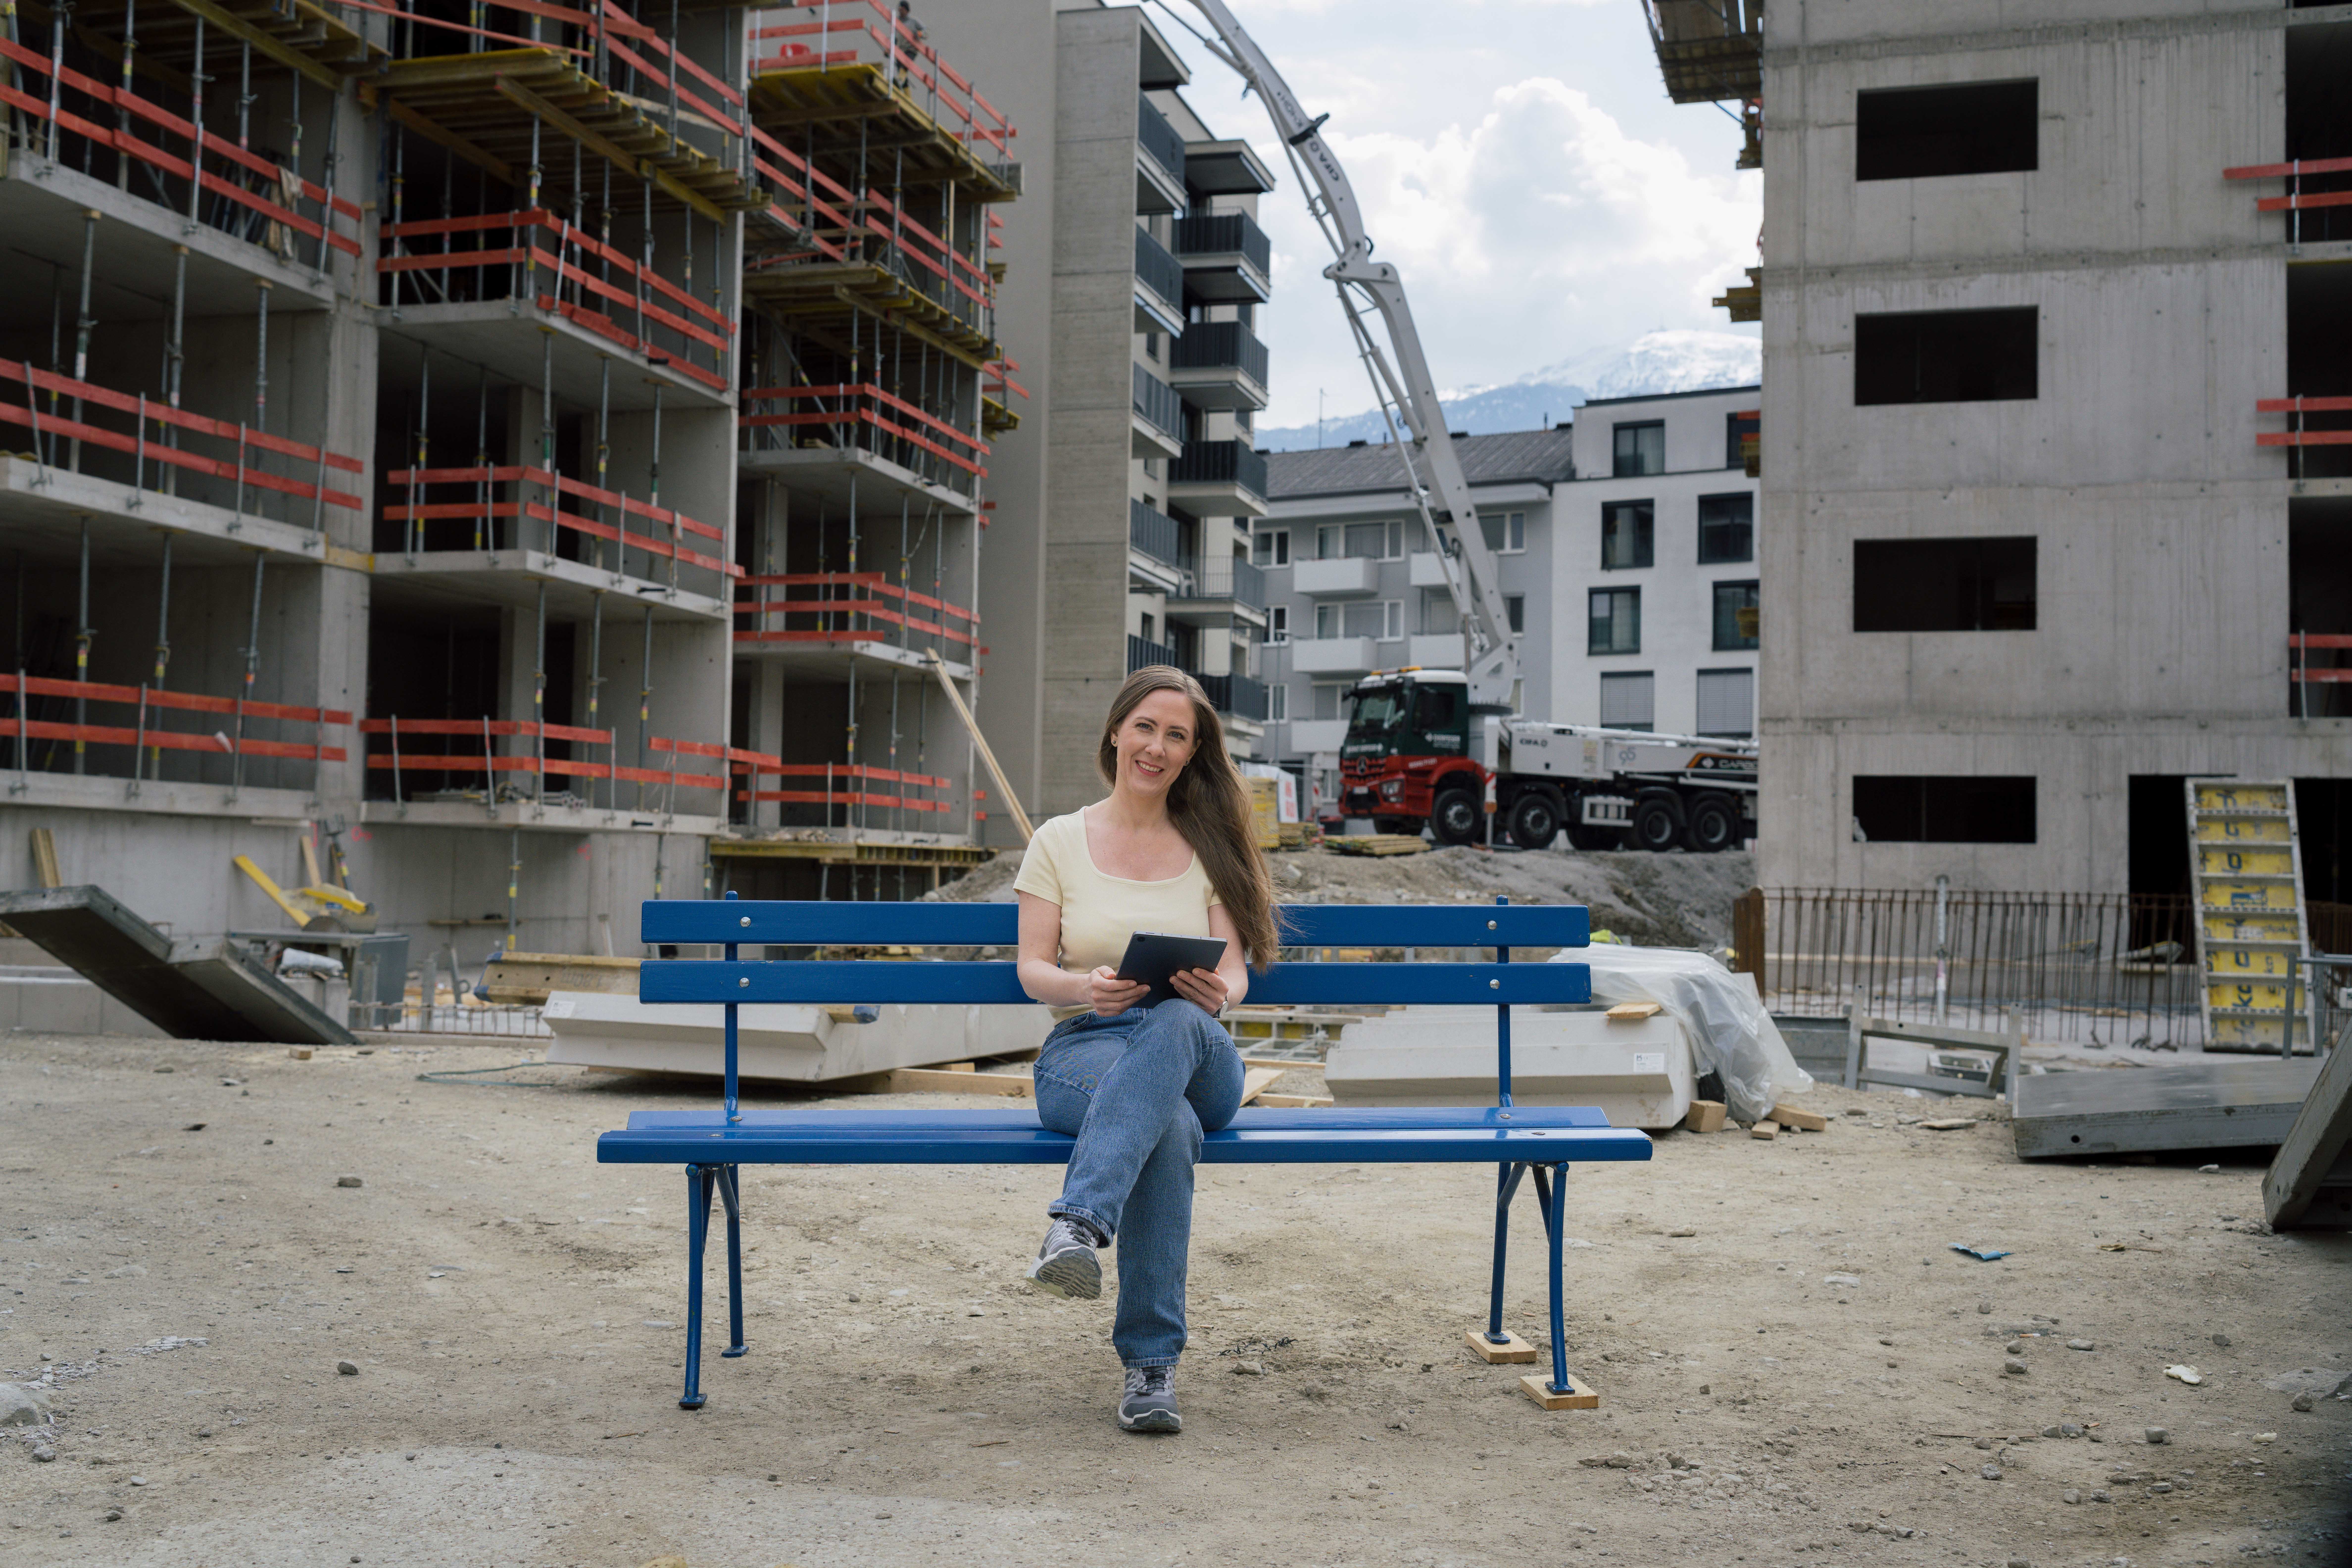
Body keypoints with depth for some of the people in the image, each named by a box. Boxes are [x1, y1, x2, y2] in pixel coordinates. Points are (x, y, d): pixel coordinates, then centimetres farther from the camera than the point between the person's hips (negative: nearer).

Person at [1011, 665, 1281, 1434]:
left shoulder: (1210, 847, 13)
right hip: (1084, 1051, -1)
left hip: (1198, 1055, 1)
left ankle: (1077, 1226, -54)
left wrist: (1216, 992, -23)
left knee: (1175, 1024, -40)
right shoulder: (1059, 842, 10)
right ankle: (1151, 1363, -40)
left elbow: (1234, 974, 4)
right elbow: (1033, 968, 3)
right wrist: (1084, 987, -22)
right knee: (1170, 1125, -39)